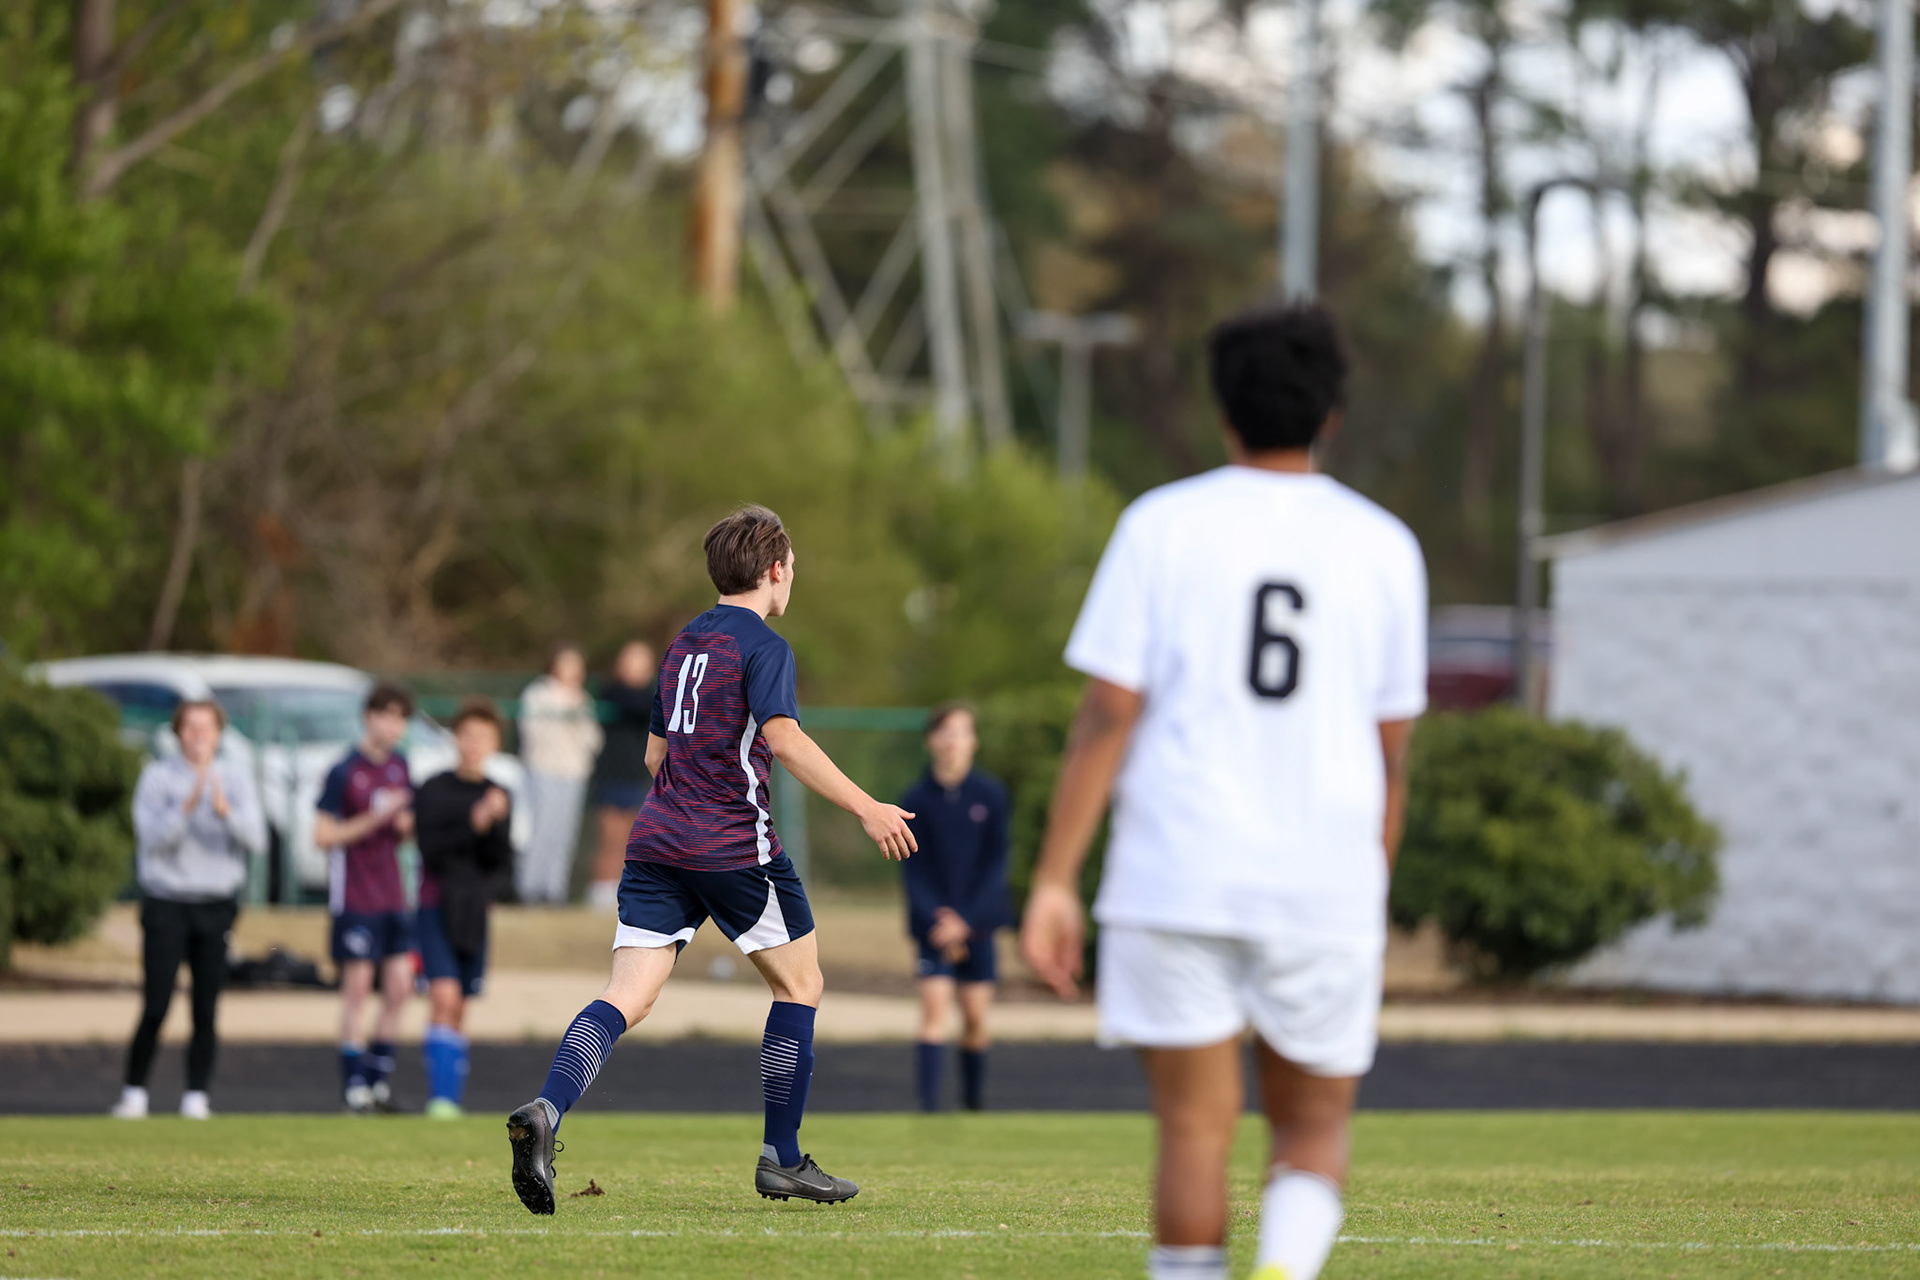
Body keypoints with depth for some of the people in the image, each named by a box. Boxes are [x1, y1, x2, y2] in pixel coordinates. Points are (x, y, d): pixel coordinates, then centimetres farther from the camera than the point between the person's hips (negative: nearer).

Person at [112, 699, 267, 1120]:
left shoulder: (235, 779, 6)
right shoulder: (157, 777, 0)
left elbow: (256, 839, -5)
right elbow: (153, 837, -12)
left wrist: (224, 810, -22)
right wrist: (188, 805, -24)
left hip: (216, 907, 2)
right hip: (166, 905, -2)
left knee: (207, 1008, -1)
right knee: (156, 1006, -8)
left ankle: (196, 1096, 6)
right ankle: (133, 1093, 3)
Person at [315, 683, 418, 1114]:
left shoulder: (399, 767, 10)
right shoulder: (344, 772, -10)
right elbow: (322, 835, -12)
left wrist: (406, 825, -3)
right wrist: (376, 818, -19)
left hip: (393, 896, 6)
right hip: (355, 896, -6)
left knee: (399, 985, 2)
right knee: (357, 986, -4)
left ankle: (380, 1079, 11)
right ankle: (354, 1084, 0)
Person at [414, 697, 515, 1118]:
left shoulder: (497, 797, 9)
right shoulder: (434, 790, -3)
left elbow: (502, 861, 1)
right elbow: (431, 847, -12)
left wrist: (495, 824, -15)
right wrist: (471, 826, -20)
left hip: (475, 911, 5)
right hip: (437, 906, -5)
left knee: (459, 1008, 9)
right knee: (444, 996, -18)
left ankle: (454, 1099, 14)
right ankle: (441, 1096, -23)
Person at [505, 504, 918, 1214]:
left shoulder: (685, 642, 19)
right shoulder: (762, 645, -6)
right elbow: (783, 738, -21)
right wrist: (865, 808, -22)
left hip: (657, 837, 7)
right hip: (734, 847, -7)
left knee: (626, 996, -4)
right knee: (799, 984, 11)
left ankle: (545, 1111, -29)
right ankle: (781, 1160, 13)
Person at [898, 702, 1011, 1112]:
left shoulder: (990, 795, -3)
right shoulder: (916, 800, -4)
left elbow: (995, 863, -2)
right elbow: (912, 869, -4)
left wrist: (965, 920, -11)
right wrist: (936, 921, -16)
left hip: (977, 922, 1)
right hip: (933, 922, -1)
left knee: (975, 1014, 4)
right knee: (935, 1004, -14)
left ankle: (975, 1095, 25)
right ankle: (928, 1105, -18)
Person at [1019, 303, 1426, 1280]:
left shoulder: (1163, 526, 1)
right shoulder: (1383, 547, 7)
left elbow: (1107, 718, -4)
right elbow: (1391, 752, 11)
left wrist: (1054, 881, -2)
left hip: (1176, 878, -1)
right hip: (1329, 887, 1)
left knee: (1195, 1128, 4)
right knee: (1314, 1129, 12)